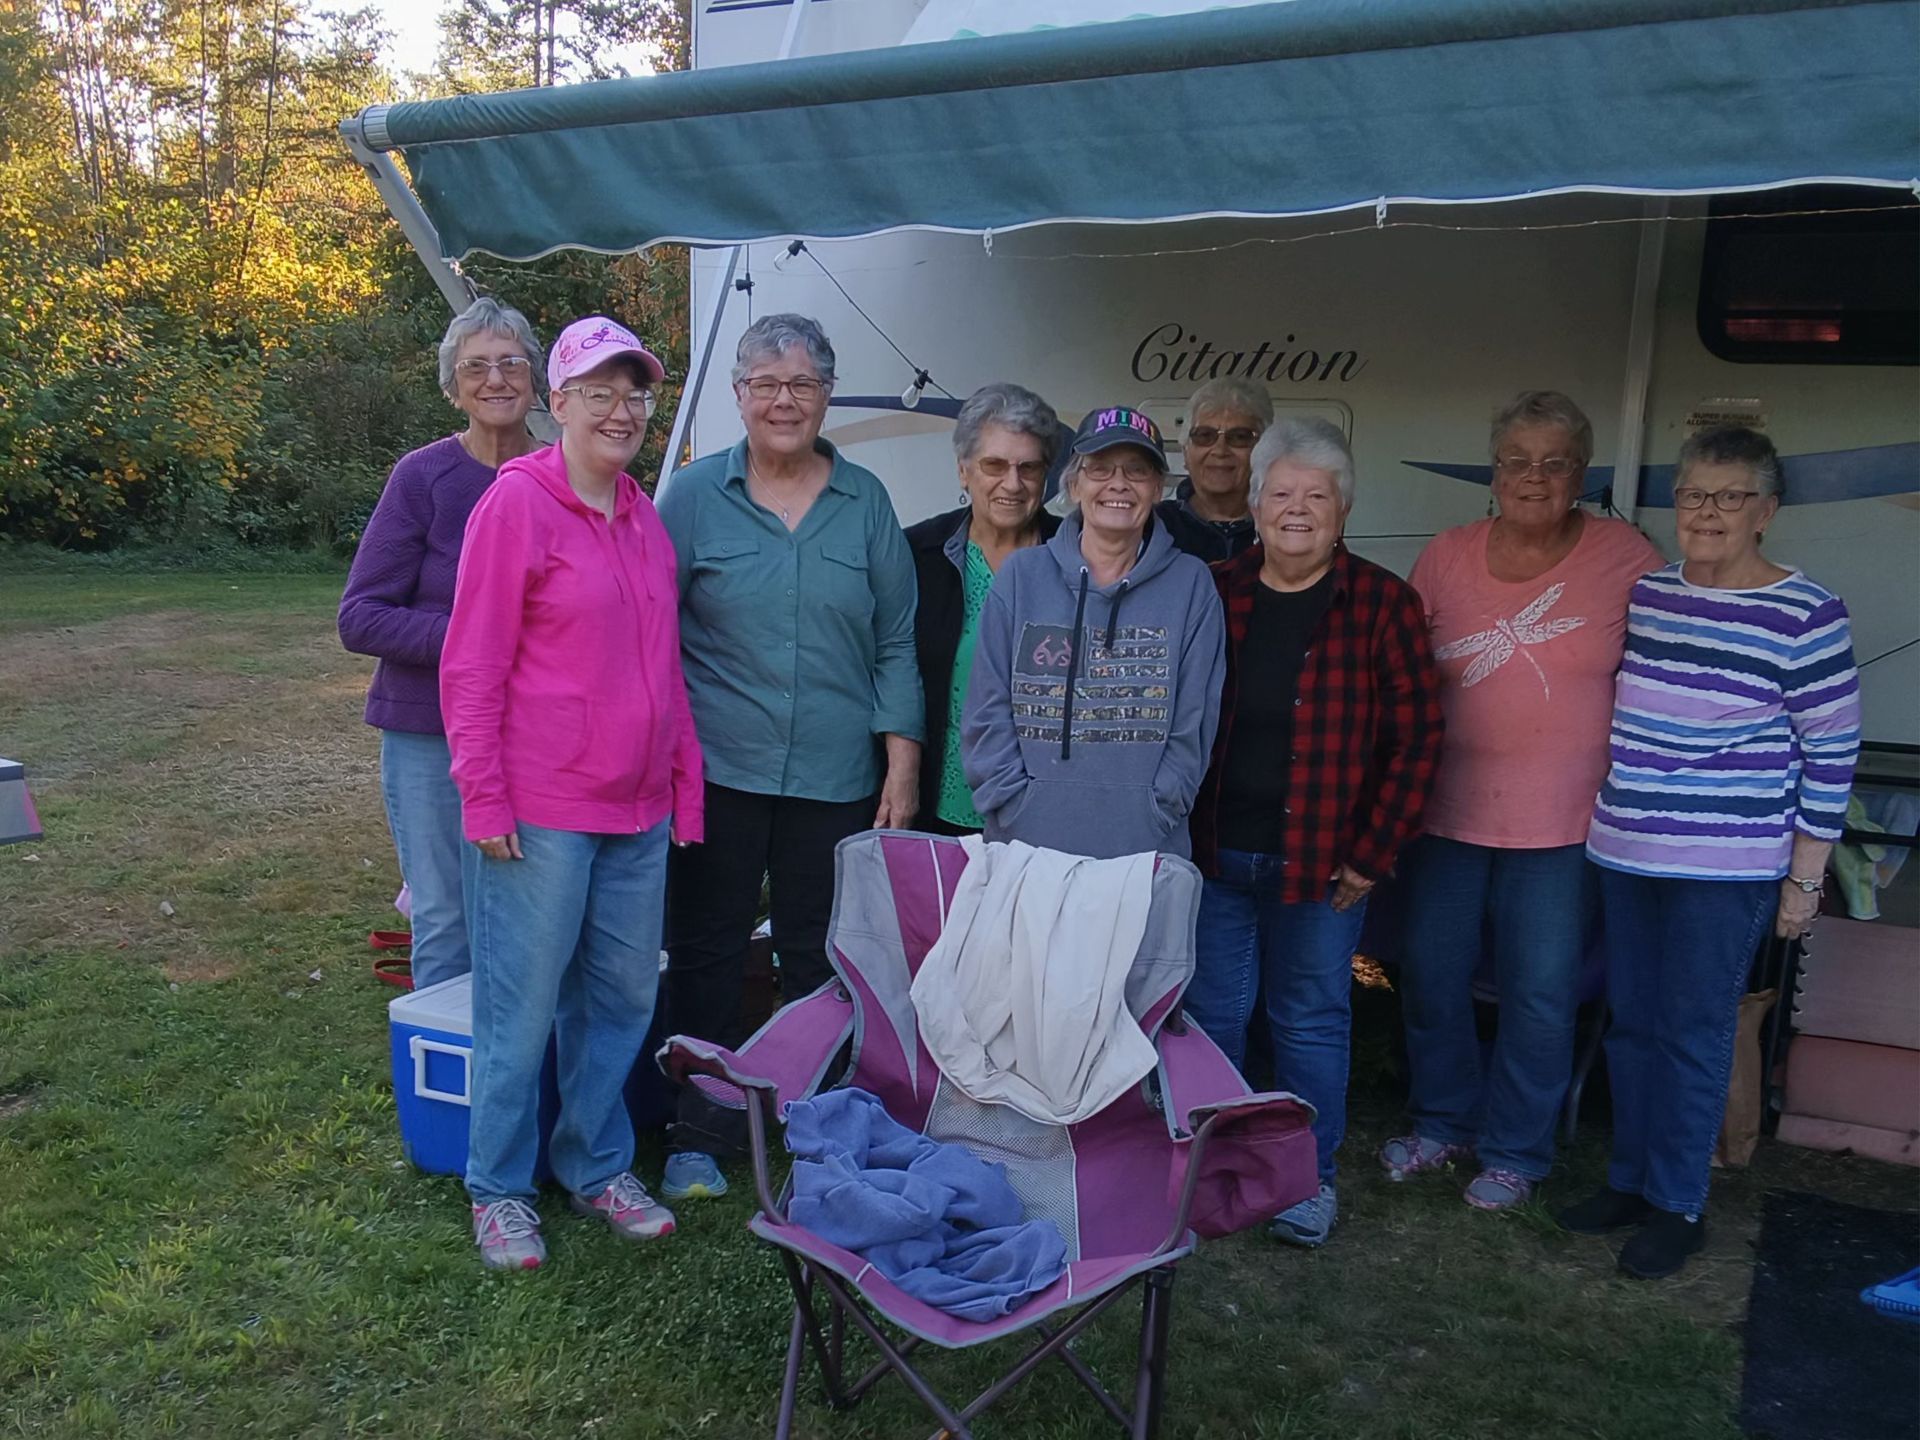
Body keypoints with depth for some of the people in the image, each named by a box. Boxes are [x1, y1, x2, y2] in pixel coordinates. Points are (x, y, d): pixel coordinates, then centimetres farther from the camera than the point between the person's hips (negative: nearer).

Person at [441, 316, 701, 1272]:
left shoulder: (644, 518, 12)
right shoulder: (516, 503, -9)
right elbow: (472, 667, -10)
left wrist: (684, 783, 14)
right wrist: (484, 797, -13)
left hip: (639, 812, 7)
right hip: (540, 815, -7)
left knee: (623, 996, 15)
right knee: (521, 1007, 4)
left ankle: (597, 1167, 33)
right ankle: (498, 1190, 23)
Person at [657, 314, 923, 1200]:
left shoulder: (866, 502, 6)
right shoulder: (695, 495, 2)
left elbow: (896, 644, 7)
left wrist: (902, 764, 1)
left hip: (836, 777, 1)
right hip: (717, 769, -1)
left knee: (821, 959, 10)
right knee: (707, 952, 7)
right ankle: (697, 1138, 21)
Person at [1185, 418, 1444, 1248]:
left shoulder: (1381, 604, -4)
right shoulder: (1215, 593, 2)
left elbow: (1415, 736, -4)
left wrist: (1372, 853, -7)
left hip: (1320, 859, -2)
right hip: (1214, 852, 2)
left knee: (1312, 1019, 10)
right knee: (1212, 1012, 12)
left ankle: (1310, 1176, 28)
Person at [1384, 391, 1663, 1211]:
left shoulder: (1625, 559, -5)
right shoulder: (1446, 557, 2)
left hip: (1560, 823, -3)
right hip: (1446, 809, 3)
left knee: (1540, 994, 6)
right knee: (1430, 975, 11)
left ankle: (1514, 1151, 26)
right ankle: (1443, 1122, 33)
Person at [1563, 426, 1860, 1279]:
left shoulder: (1806, 617, -10)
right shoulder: (1643, 594, 5)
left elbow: (1832, 756, -8)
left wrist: (1804, 879, -7)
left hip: (1726, 869, -5)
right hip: (1625, 855, 5)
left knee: (1692, 1033, 4)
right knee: (1630, 1022, 13)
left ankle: (1677, 1206, 19)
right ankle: (1630, 1179, 29)